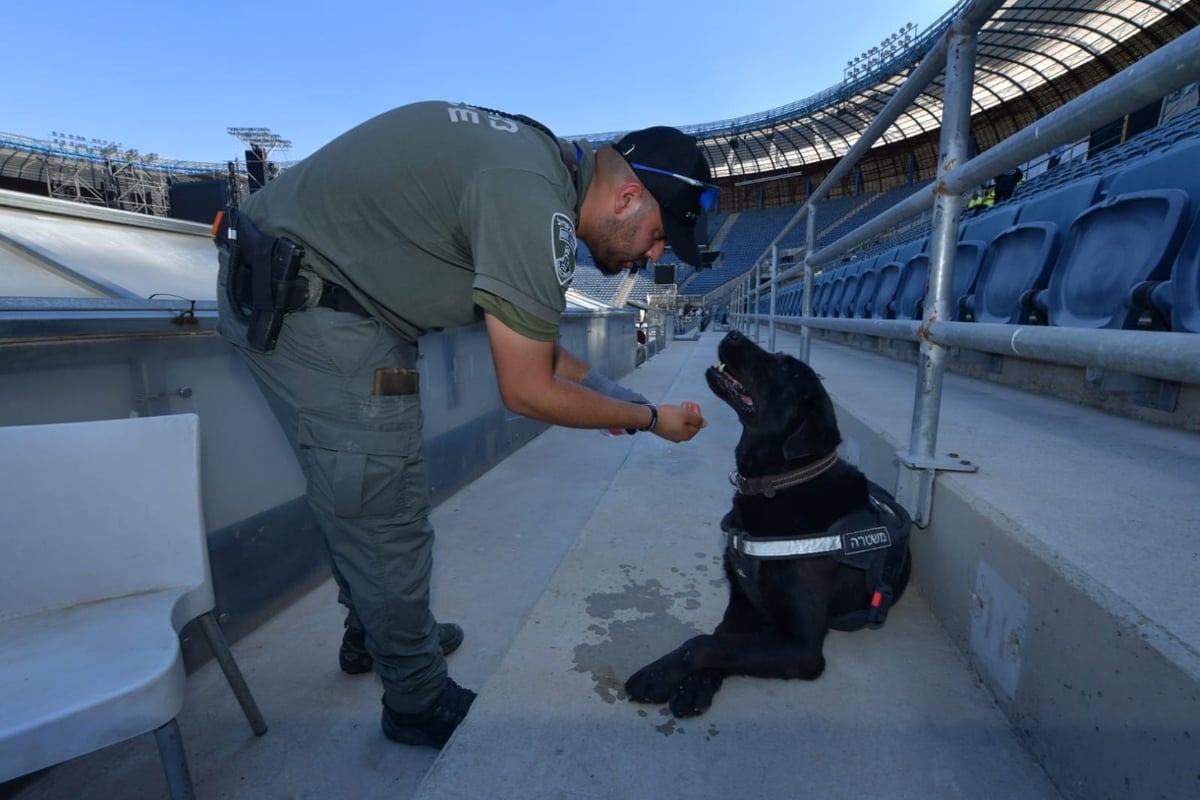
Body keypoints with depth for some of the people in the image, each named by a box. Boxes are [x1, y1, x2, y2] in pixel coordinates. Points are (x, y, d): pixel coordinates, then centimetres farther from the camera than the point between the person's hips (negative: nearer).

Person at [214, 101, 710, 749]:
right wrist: (649, 417, -7)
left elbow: (527, 334, 13)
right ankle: (420, 705, 22)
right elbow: (526, 391, -19)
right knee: (386, 518, 0)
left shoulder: (541, 160, 7)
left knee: (357, 497, 21)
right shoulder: (535, 203, -24)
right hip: (310, 306, -10)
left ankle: (373, 636, 43)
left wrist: (603, 391, 10)